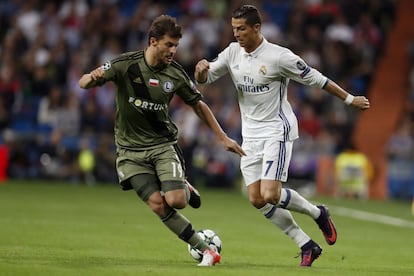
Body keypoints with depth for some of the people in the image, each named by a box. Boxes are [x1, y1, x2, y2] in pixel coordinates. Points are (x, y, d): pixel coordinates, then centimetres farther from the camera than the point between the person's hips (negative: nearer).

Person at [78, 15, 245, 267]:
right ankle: (205, 250, -4)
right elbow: (83, 83, -14)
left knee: (175, 201, -21)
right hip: (131, 149, -1)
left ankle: (185, 189, 16)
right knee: (158, 205, -15)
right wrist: (93, 78, -39)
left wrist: (223, 137, 7)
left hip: (163, 144, 1)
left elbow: (198, 104, 8)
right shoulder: (126, 64, -14)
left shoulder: (175, 73, -7)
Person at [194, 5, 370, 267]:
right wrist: (201, 69, -16)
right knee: (257, 199, -2)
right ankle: (307, 246, 8)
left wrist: (350, 99, -1)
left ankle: (318, 213, 10)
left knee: (270, 195, -19)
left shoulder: (278, 56, -16)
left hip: (277, 131, -7)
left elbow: (315, 78, -8)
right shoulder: (232, 53, 2)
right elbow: (203, 79, 9)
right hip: (251, 135, 7)